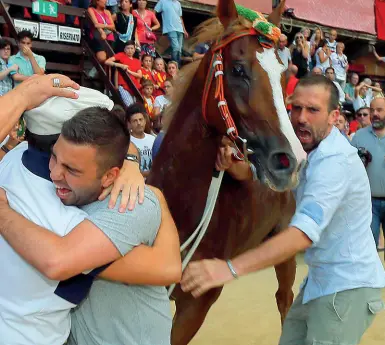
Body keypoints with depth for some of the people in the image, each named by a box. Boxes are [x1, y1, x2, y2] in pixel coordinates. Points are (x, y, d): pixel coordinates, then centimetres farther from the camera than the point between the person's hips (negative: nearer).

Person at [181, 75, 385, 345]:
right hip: (321, 278, 8)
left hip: (348, 285, -8)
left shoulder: (335, 161, -27)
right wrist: (232, 163, -20)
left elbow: (303, 234, -39)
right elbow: (253, 171, 6)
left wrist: (230, 268, -48)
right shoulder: (303, 146, 2)